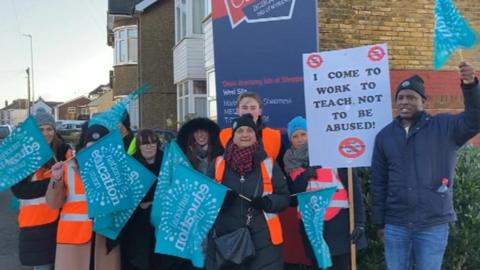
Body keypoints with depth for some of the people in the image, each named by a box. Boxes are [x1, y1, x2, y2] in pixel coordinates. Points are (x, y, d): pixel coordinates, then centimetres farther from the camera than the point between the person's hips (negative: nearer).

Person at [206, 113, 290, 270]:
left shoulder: (269, 165, 4)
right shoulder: (218, 164, 6)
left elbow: (285, 198, 6)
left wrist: (268, 202, -14)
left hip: (262, 241, 0)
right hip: (224, 240, 1)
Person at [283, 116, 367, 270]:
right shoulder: (291, 164, 9)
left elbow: (354, 187, -5)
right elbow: (292, 199, 5)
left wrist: (359, 221, -9)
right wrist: (305, 176, -9)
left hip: (339, 222, -3)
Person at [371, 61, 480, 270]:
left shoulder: (444, 127, -1)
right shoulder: (385, 135, 6)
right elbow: (378, 182, 8)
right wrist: (379, 222, 7)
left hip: (433, 225, -2)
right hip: (395, 225, 3)